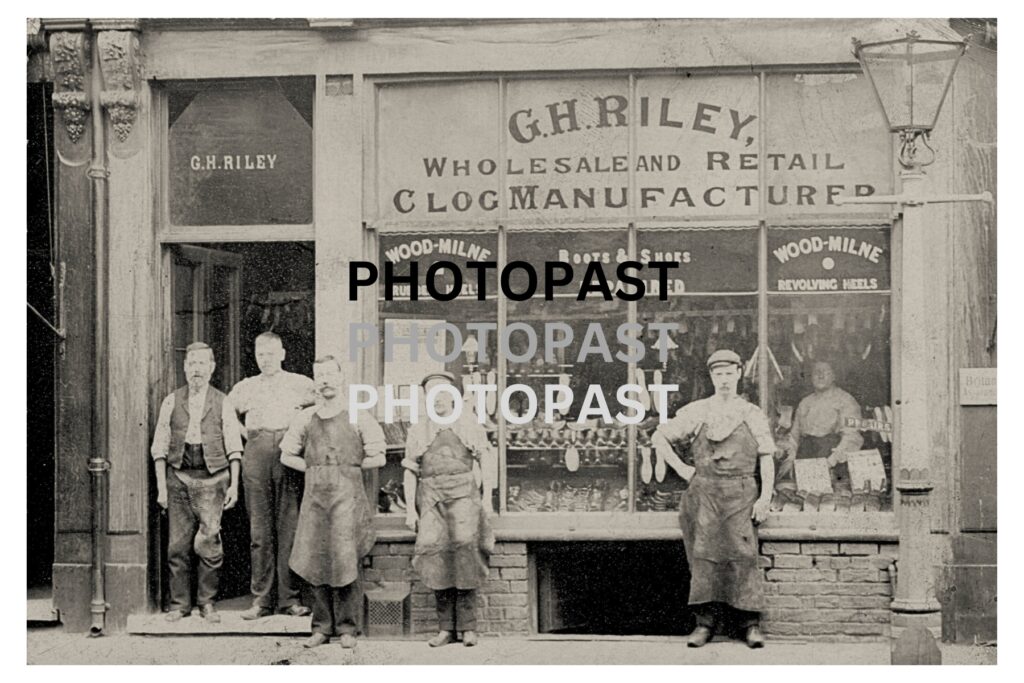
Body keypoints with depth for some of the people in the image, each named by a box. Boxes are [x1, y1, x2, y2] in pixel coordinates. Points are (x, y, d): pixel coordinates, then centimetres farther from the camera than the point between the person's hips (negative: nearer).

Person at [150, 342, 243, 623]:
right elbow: (160, 446, 8)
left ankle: (207, 602, 5)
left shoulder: (223, 403, 7)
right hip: (178, 476, 1)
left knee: (209, 541, -7)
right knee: (178, 544, 2)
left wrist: (234, 484, -1)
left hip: (212, 477, -1)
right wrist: (161, 486, 1)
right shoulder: (171, 402, 8)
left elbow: (234, 448, 7)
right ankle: (179, 603, 11)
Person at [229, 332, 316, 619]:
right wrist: (244, 434, 9)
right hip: (256, 454, 2)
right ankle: (261, 599, 1)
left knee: (290, 527, -5)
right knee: (260, 530, -1)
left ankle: (290, 598, -2)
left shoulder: (301, 384, 14)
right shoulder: (245, 387, 20)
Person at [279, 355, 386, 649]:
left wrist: (348, 467, 3)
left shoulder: (357, 417, 3)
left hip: (347, 495, -3)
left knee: (346, 561, -6)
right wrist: (314, 468, 8)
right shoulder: (305, 418, 10)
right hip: (314, 495, 3)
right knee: (315, 562, 2)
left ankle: (347, 628, 4)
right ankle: (322, 627, 12)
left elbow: (377, 458, 3)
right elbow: (287, 456, 19)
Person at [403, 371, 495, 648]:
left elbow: (485, 460, 12)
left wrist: (487, 497, 2)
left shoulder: (469, 422, 15)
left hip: (463, 492, -2)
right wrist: (410, 509, 8)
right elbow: (410, 472, 16)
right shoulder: (417, 430, 18)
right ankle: (446, 627, -12)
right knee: (433, 547, -18)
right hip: (431, 496, 2)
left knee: (465, 542, -23)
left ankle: (467, 625, -18)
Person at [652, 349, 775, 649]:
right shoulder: (696, 412, 9)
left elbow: (767, 459, 7)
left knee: (742, 553, -9)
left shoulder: (753, 415, 10)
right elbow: (659, 437, 14)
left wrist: (765, 497, -4)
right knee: (704, 554, -5)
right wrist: (681, 469, 6)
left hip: (741, 494, -1)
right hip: (704, 494, 1)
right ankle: (706, 621, -2)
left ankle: (750, 623, -5)